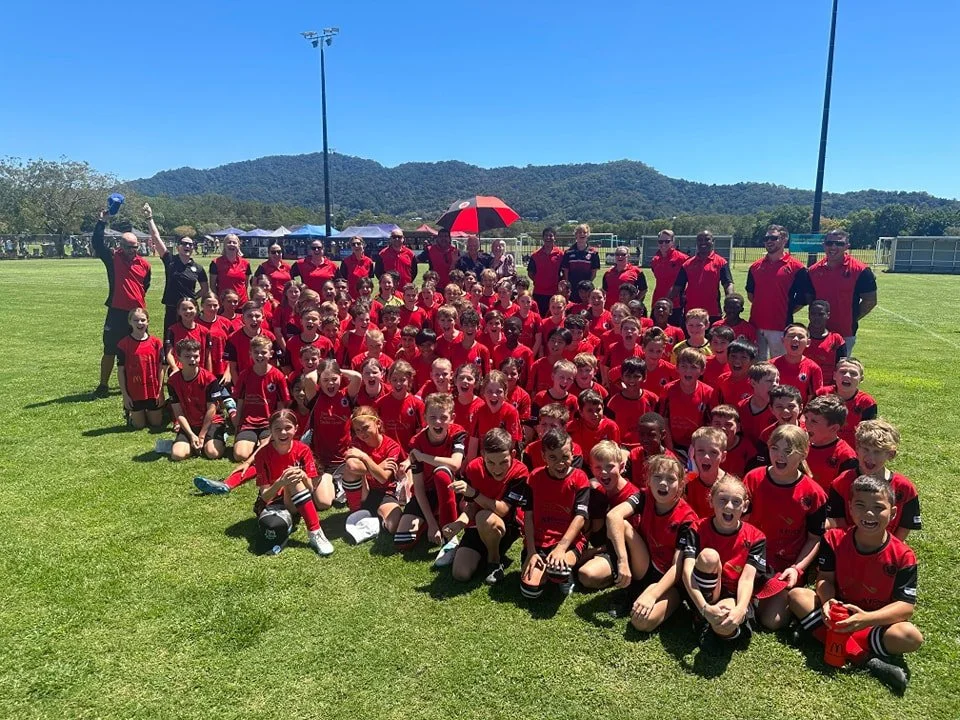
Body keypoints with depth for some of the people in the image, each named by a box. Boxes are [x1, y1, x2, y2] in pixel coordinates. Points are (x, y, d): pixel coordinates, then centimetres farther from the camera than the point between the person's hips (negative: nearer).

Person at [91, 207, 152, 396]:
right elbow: (97, 243, -14)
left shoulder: (144, 265, 4)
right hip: (117, 312, -2)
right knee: (110, 350, 5)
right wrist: (101, 222, -18)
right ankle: (103, 385, 15)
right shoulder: (113, 259, -2)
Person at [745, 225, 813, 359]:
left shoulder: (796, 267, -4)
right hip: (756, 326, 4)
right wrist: (760, 308, 11)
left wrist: (788, 311, -2)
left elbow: (806, 297, -2)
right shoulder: (756, 266, 9)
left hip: (780, 327, -4)